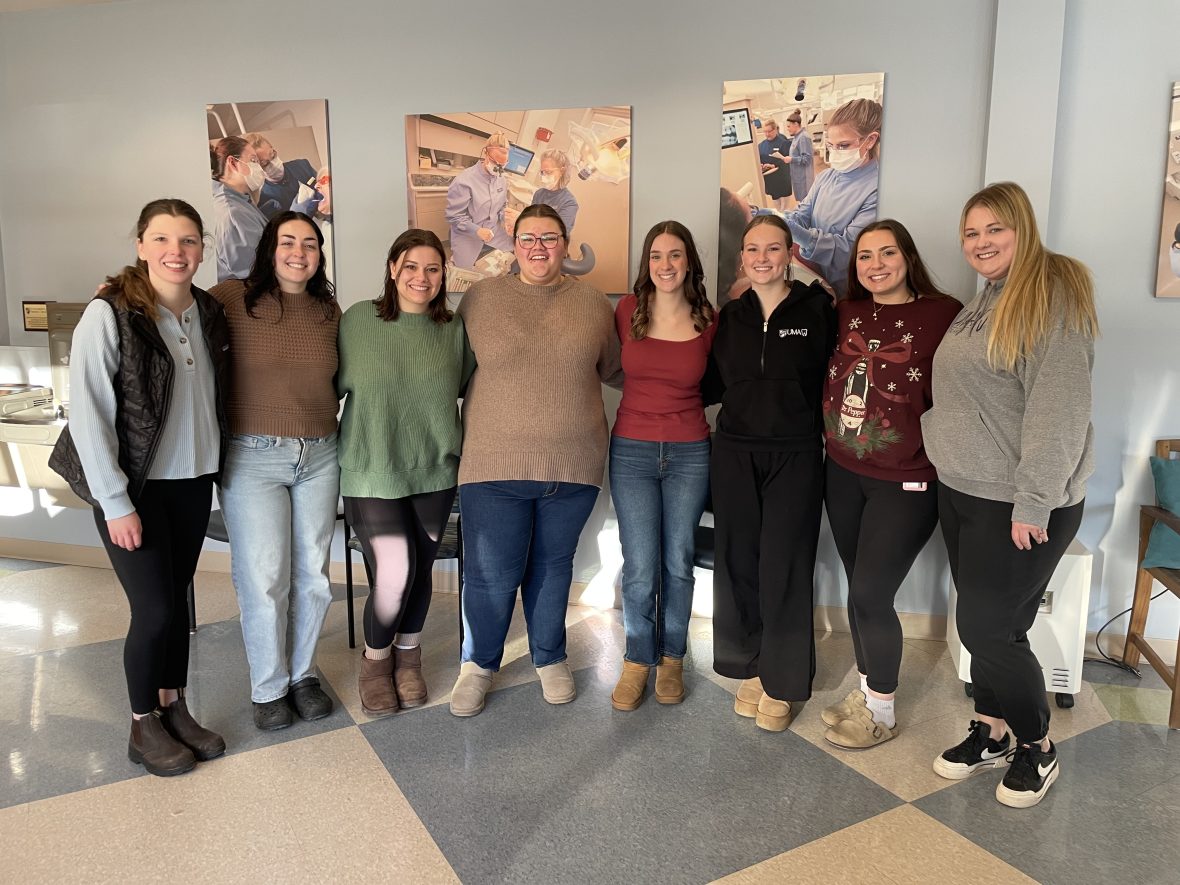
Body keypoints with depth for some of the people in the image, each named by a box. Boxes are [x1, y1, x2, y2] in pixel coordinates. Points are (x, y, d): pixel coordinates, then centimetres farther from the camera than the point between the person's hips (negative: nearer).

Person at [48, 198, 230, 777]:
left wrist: (215, 467, 7)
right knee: (155, 608, -1)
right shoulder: (110, 314, -14)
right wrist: (116, 502, -15)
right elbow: (87, 414, -15)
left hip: (193, 482, 5)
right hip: (134, 488, -5)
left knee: (177, 599, 14)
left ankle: (173, 709, 30)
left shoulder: (210, 314, 4)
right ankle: (143, 728, 20)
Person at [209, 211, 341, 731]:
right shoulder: (233, 299, -4)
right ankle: (268, 688, 18)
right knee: (264, 580, -1)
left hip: (319, 458, 4)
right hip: (253, 458, -4)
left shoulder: (330, 311, 8)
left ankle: (302, 673, 29)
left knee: (313, 576, 10)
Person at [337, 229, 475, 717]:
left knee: (420, 569, 10)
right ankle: (375, 659, 21)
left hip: (434, 471, 3)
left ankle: (408, 658, 36)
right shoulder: (358, 320, -4)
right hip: (371, 471, -2)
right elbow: (333, 386, 0)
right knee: (395, 572, -9)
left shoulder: (454, 330, 1)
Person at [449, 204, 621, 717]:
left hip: (572, 465, 2)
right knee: (491, 575, 2)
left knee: (553, 567, 16)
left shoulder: (593, 303, 5)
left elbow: (609, 368, 16)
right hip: (495, 462, -1)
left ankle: (549, 658, 37)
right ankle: (478, 662, 27)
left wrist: (570, 388, 8)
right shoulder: (481, 297, 2)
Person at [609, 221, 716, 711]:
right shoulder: (627, 311, -2)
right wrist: (650, 395, 10)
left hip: (689, 453, 1)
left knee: (678, 563, 10)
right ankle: (638, 660, 21)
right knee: (640, 568, 0)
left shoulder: (709, 321, -2)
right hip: (632, 451, 0)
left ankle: (671, 658, 29)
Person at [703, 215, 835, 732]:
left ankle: (781, 682, 17)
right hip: (735, 455, 3)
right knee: (738, 562, 7)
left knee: (784, 567, 0)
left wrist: (826, 436, -13)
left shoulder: (817, 311, -3)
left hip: (795, 457, -3)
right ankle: (750, 668, 24)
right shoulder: (731, 316, 9)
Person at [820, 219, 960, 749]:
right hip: (843, 474, 5)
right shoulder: (846, 314, 3)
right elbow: (826, 382, 15)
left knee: (871, 594, -2)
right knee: (859, 591, 14)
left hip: (906, 482, -5)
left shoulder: (944, 314, -11)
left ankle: (881, 714, 19)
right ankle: (864, 692, 33)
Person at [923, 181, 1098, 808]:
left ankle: (1036, 749, 22)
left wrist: (1033, 505, -23)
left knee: (988, 628, -1)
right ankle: (992, 731, 32)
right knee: (984, 623, 15)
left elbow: (1060, 408, -22)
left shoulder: (1054, 295, -15)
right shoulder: (985, 301, 14)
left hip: (1017, 505, -8)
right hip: (962, 492, 8)